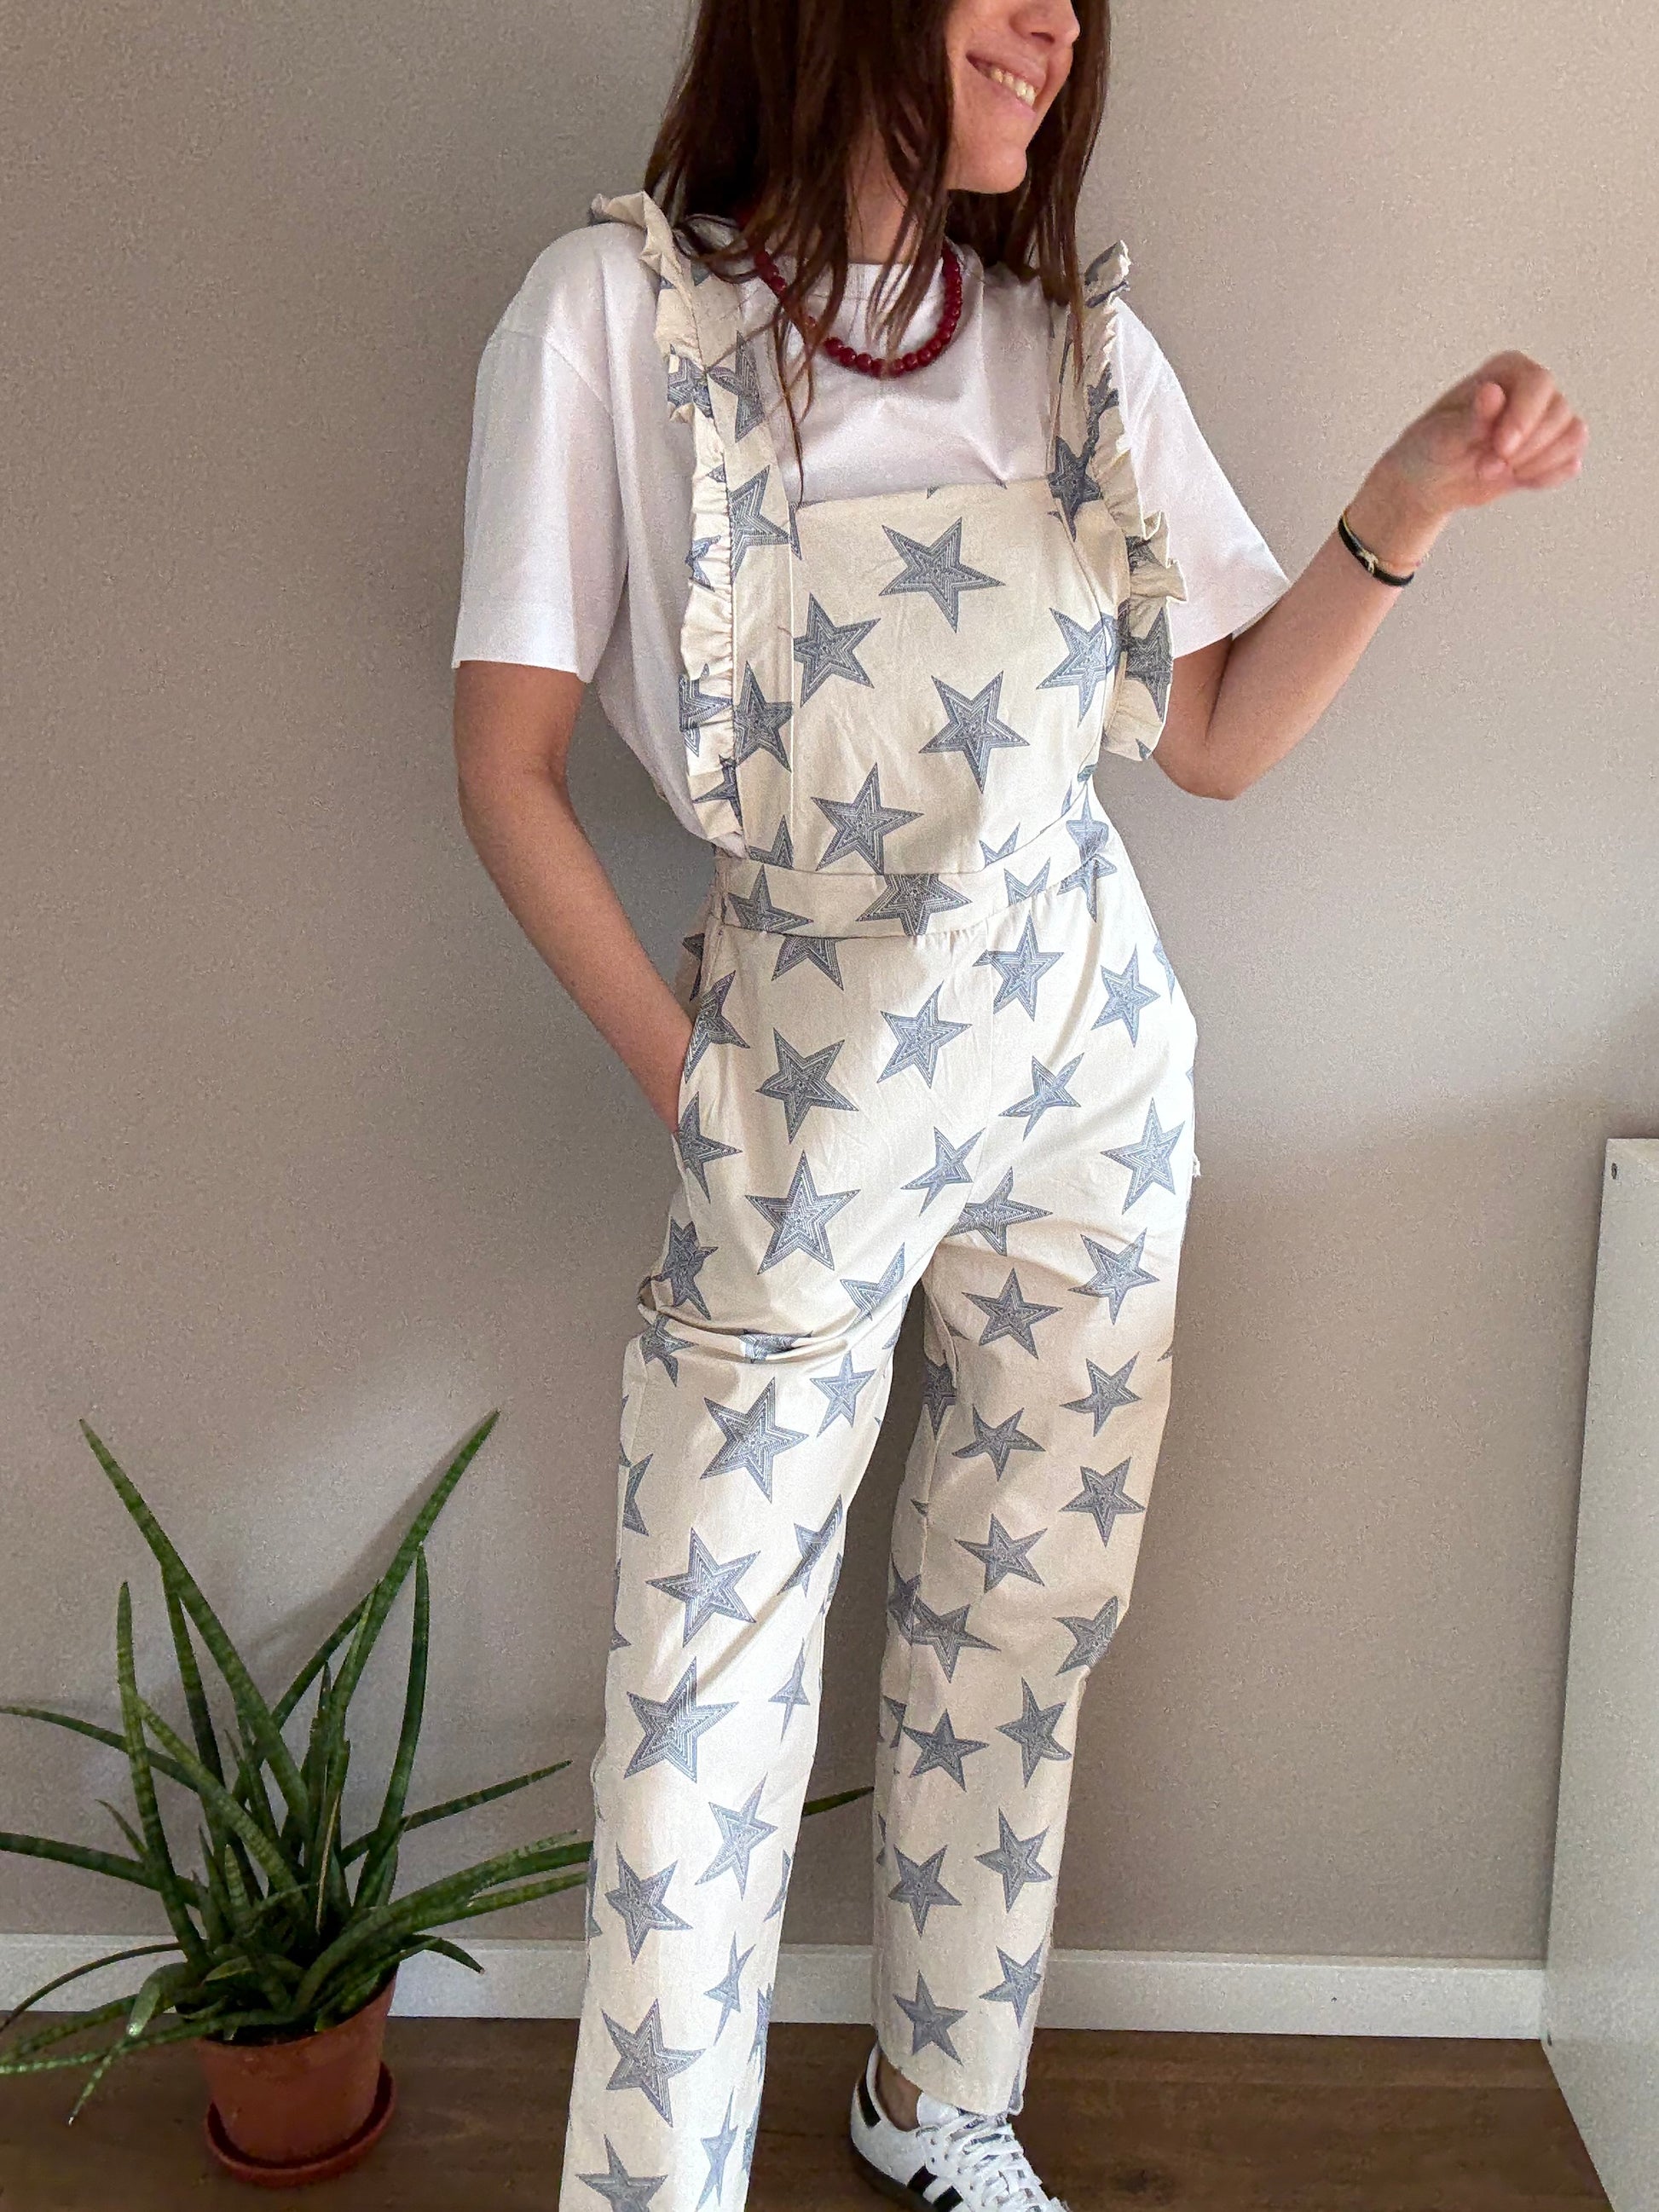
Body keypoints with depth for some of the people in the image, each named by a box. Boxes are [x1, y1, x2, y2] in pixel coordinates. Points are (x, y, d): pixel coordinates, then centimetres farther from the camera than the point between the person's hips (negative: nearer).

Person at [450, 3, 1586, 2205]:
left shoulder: (1079, 335, 6)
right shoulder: (617, 309, -7)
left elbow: (1219, 736, 7)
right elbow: (507, 765, -6)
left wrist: (1406, 506, -6)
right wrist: (686, 1076, -7)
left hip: (1093, 1066, 5)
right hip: (810, 1086, -4)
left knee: (1029, 1612, 14)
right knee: (711, 1664, 3)